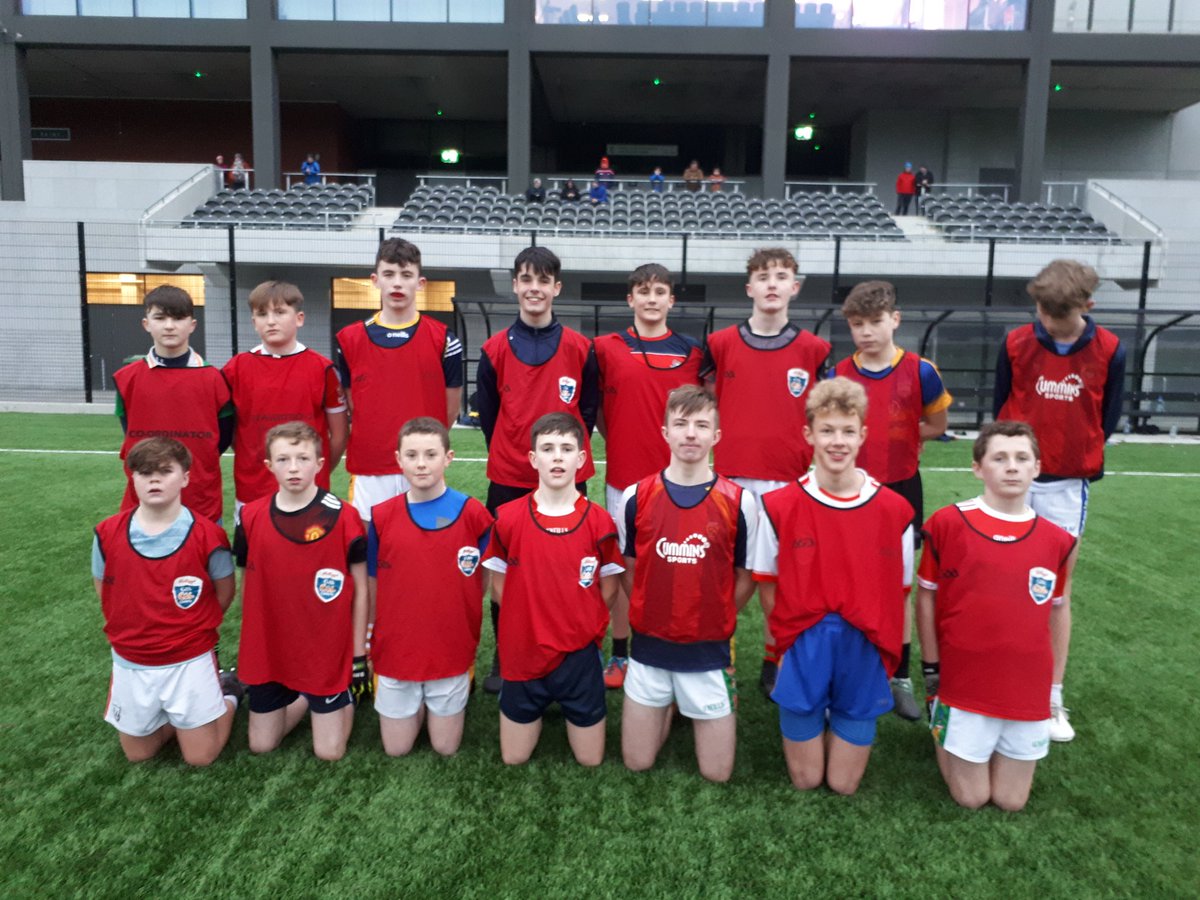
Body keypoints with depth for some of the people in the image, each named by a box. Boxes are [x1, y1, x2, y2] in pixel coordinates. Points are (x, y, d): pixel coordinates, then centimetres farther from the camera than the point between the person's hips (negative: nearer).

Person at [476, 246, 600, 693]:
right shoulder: (495, 348, 2)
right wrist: (508, 452, 7)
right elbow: (486, 410, 9)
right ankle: (503, 658, 23)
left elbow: (588, 407, 7)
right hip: (509, 478, 1)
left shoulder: (580, 347, 0)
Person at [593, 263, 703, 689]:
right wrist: (617, 438, 2)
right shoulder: (606, 347, 3)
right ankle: (620, 655, 21)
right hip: (623, 474, 0)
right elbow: (594, 406, 9)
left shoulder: (690, 351, 5)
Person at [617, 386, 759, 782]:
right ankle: (670, 706, 38)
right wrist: (652, 612, 2)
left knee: (716, 773, 9)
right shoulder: (636, 497, -6)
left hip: (708, 651, -1)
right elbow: (628, 569, 7)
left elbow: (746, 577, 2)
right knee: (637, 763, 12)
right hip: (649, 646, 1)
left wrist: (714, 619, 0)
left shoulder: (739, 502, -10)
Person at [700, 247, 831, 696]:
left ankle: (774, 664, 23)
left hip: (788, 481, 0)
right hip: (731, 477, 0)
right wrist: (724, 440, 4)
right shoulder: (721, 344, 3)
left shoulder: (813, 349, 4)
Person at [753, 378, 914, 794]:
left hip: (864, 654, 1)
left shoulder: (895, 511, -7)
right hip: (803, 651, 0)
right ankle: (812, 725, 39)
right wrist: (788, 642, -5)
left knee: (843, 784, 9)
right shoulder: (778, 506, -9)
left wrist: (886, 653, -2)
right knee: (805, 780, 10)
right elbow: (769, 586, 0)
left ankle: (841, 727, 38)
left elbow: (898, 592, 2)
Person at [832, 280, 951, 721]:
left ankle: (901, 679, 25)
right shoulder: (838, 375, -3)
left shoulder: (920, 371, -6)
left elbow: (936, 425, 5)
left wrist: (900, 437, -4)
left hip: (900, 490, -1)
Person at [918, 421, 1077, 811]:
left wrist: (1054, 678, 8)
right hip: (964, 684, -3)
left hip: (1029, 690, 3)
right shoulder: (948, 523, -10)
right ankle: (940, 718, 32)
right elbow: (926, 595, -2)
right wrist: (932, 668, -1)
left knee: (1010, 801, 14)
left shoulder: (1058, 541, -2)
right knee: (971, 798, 8)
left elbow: (1055, 610, 9)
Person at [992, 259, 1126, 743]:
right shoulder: (1016, 344, -5)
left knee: (1057, 592, 7)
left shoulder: (1109, 351, -5)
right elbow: (1000, 410, 3)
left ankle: (1053, 698, 18)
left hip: (1067, 486, 0)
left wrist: (1081, 460, 1)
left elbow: (1106, 419, 5)